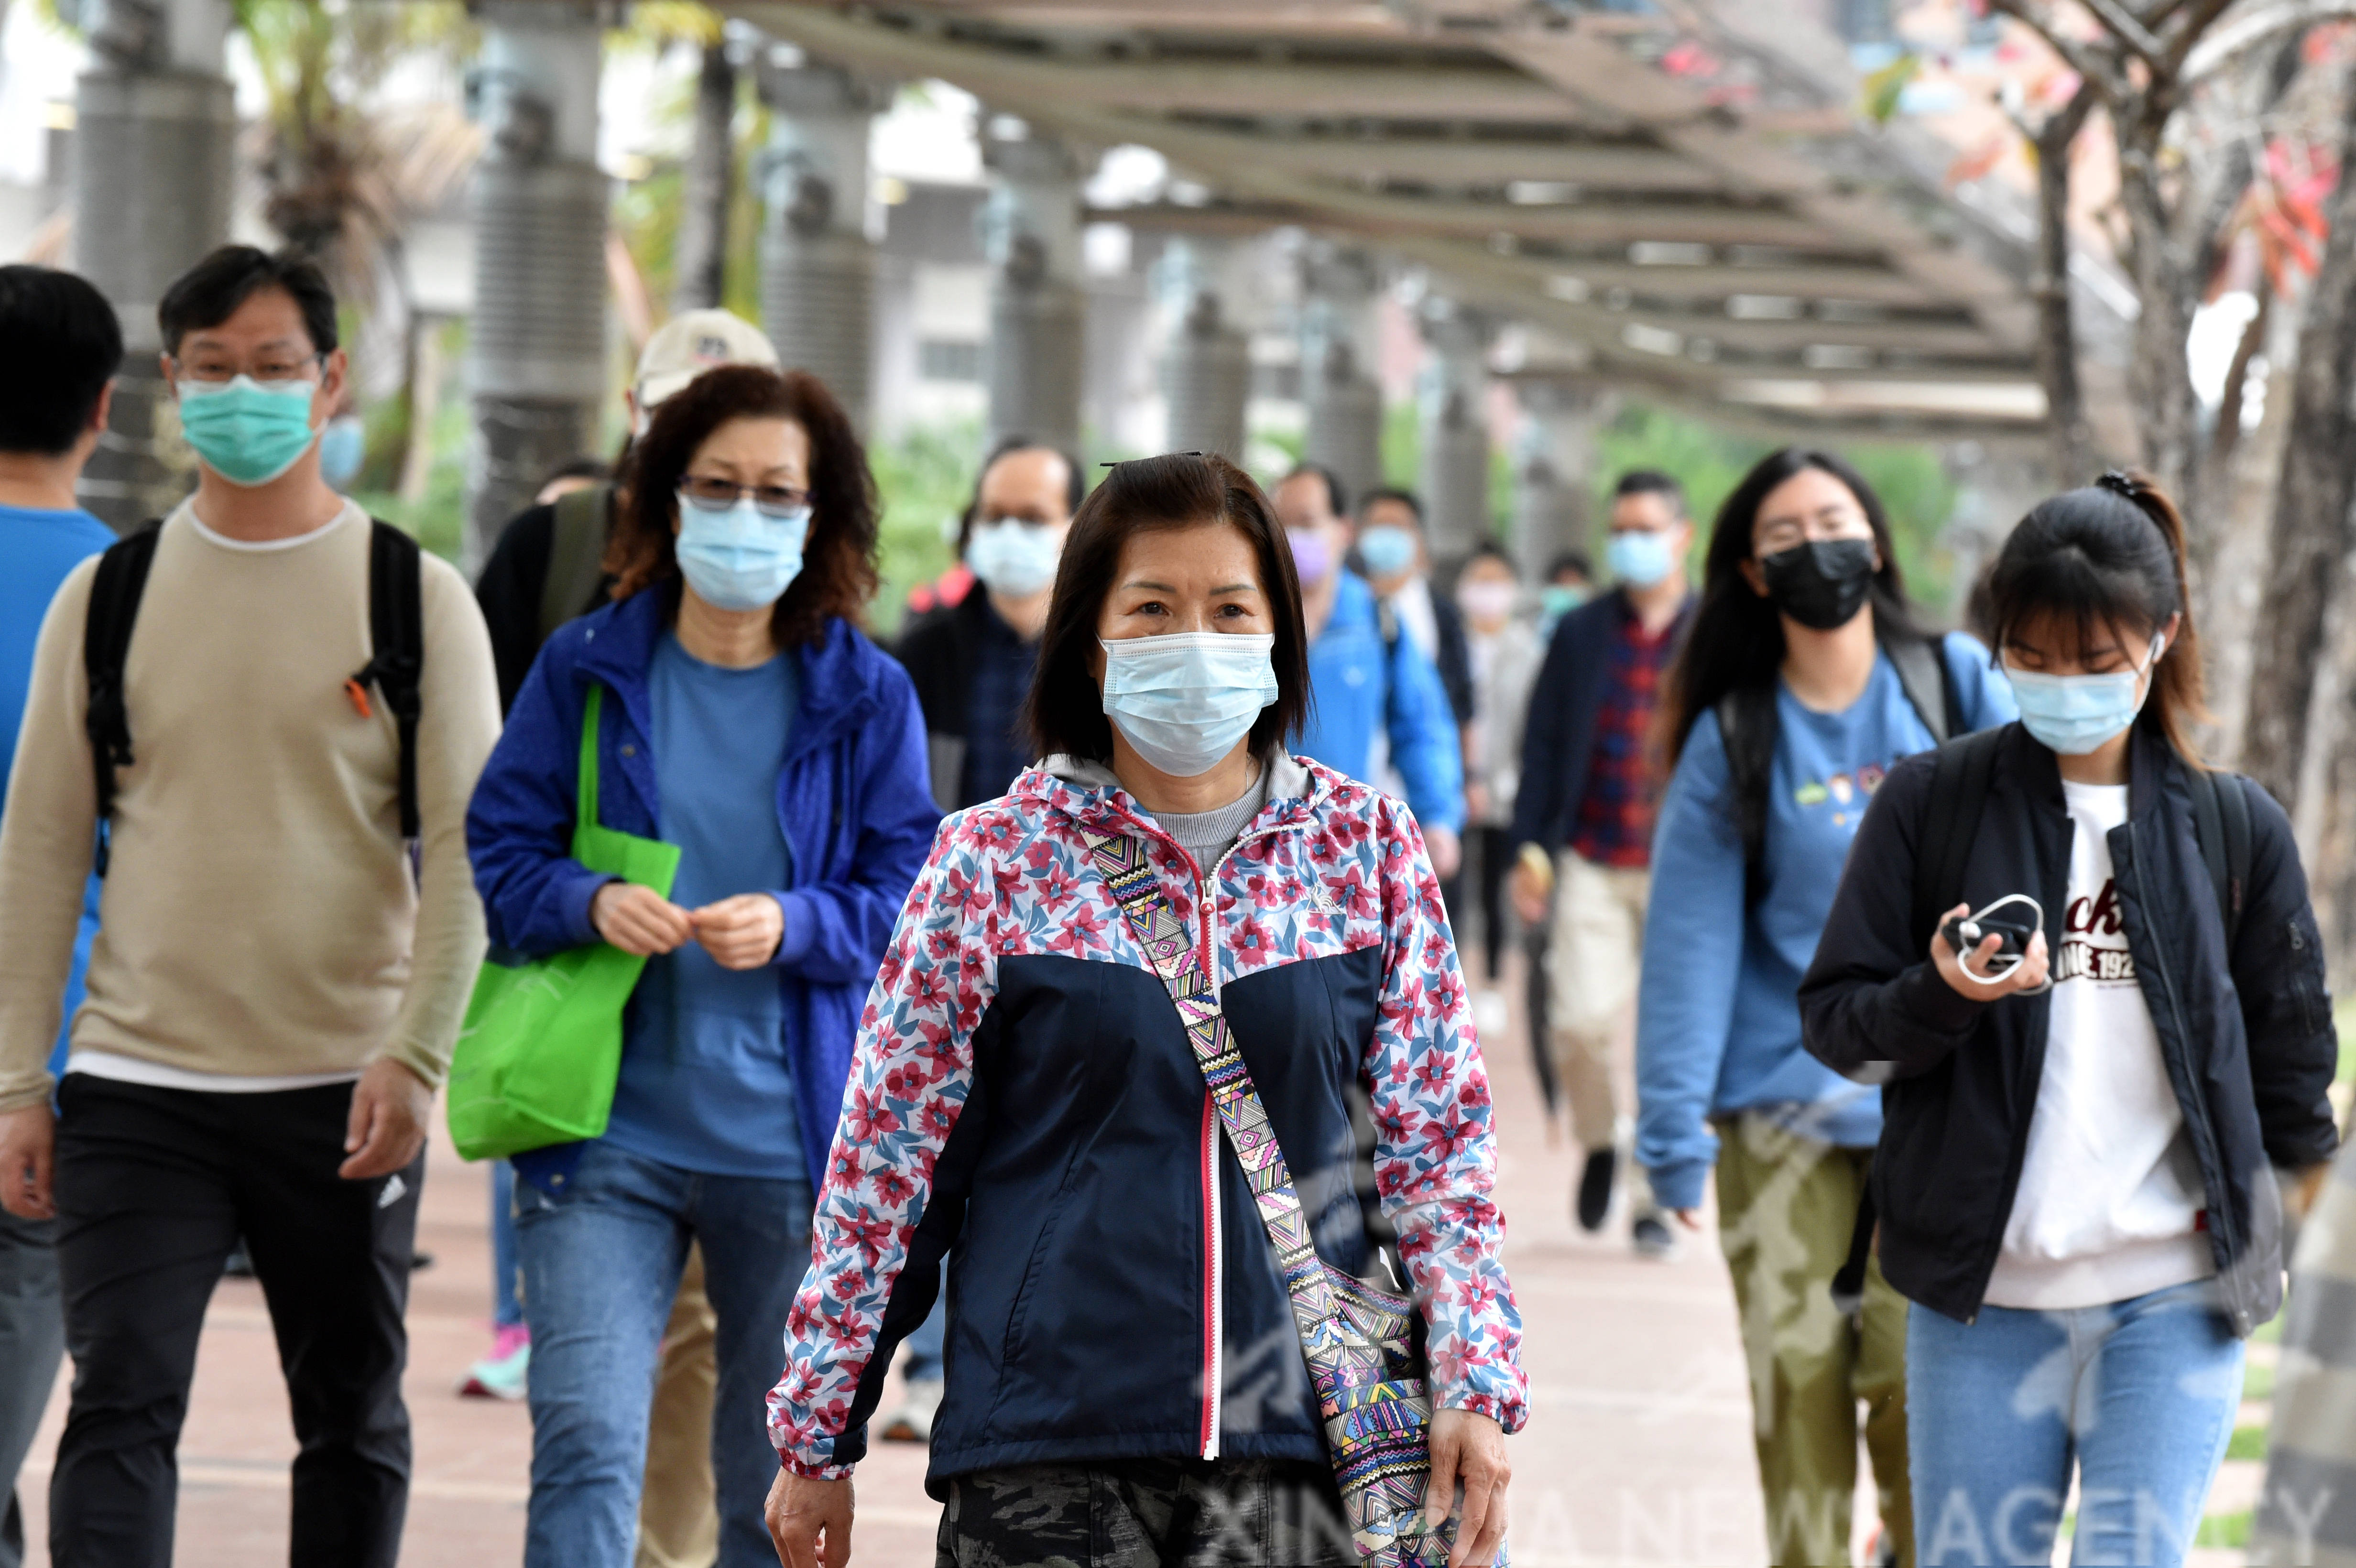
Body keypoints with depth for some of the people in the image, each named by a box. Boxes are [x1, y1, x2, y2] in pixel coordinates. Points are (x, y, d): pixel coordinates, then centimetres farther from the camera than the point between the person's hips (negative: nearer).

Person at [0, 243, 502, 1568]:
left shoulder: (416, 597, 1)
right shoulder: (108, 597, 6)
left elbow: (467, 850, -3)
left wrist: (416, 1057, -15)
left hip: (344, 1094, -1)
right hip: (139, 1086, 1)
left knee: (354, 1421, 9)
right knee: (120, 1410, -10)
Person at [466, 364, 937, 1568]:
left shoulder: (866, 698, 2)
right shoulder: (585, 669, 3)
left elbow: (910, 901, 1)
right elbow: (500, 850, 4)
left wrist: (796, 924, -18)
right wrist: (590, 905, -17)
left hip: (794, 1142, 1)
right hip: (608, 1124, -1)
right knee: (585, 1442, -14)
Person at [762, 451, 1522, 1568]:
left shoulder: (1366, 848, 7)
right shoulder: (994, 860, 1)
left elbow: (1439, 1139, 8)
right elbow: (885, 1158, 4)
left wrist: (1475, 1387, -1)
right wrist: (817, 1433, 5)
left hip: (1297, 1438, 1)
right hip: (1045, 1452, -1)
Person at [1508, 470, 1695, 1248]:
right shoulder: (1579, 634, 7)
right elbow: (1542, 742, 8)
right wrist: (1530, 847, 1)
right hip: (1590, 863, 1)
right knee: (1580, 1022, -10)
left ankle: (1652, 1197, 11)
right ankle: (1599, 1142, 19)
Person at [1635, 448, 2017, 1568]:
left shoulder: (1958, 687, 4)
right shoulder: (1732, 739, 3)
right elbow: (1691, 938, 1)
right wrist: (1676, 1129, -6)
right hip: (1782, 1102, 1)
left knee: (1916, 1380, -9)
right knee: (1797, 1380, -3)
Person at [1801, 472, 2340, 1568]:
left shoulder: (2234, 827, 5)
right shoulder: (1932, 805, 2)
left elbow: (2288, 1047, 16)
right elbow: (1833, 1021, 2)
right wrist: (1943, 996, -16)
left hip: (2176, 1305, 0)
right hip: (1981, 1300, 0)